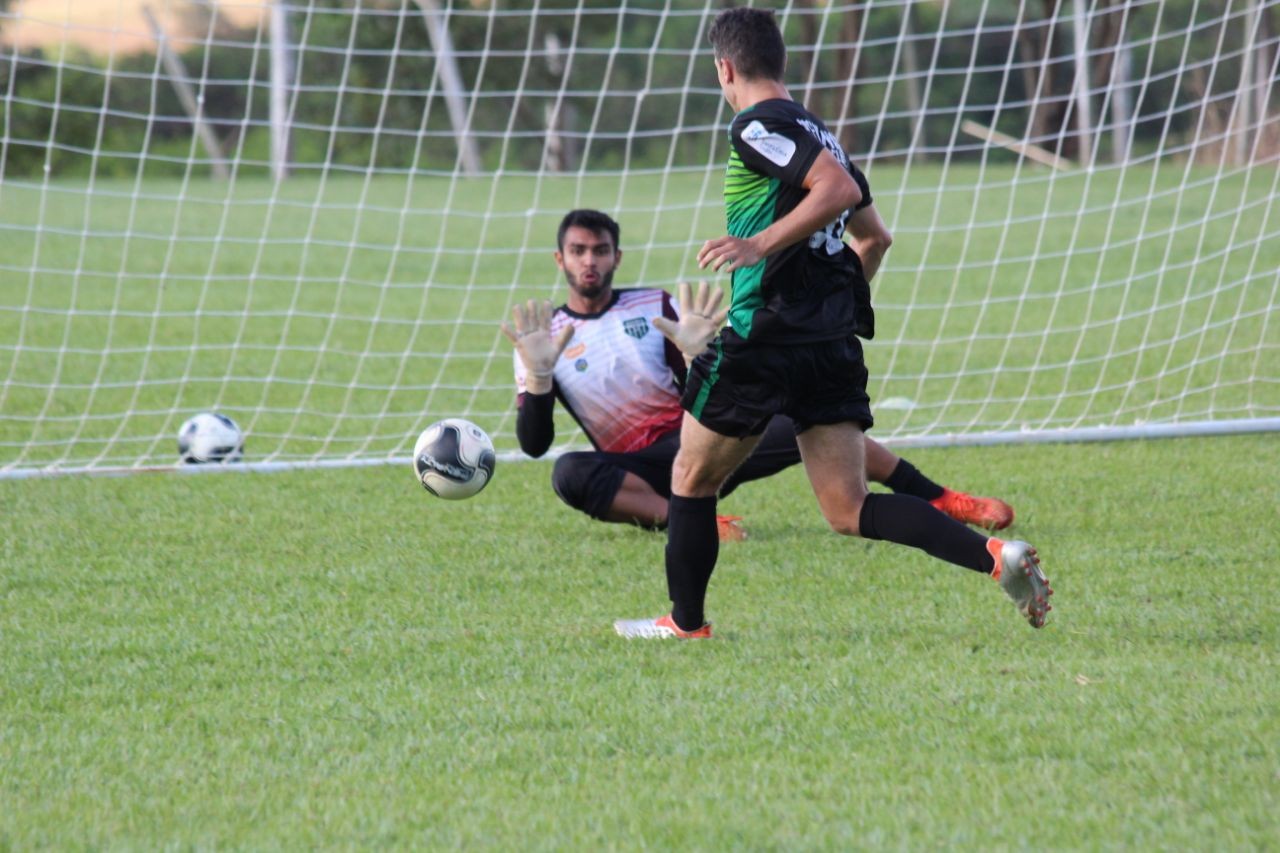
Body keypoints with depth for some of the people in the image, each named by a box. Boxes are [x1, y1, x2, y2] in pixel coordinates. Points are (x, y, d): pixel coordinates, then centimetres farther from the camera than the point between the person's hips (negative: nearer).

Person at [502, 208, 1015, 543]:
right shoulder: (543, 336, 2)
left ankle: (942, 502, -9)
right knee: (570, 474, -35)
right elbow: (533, 444, -4)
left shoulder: (654, 306, 7)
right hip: (638, 469, -2)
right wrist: (538, 375, -20)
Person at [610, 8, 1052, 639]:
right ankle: (994, 555, -17)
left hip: (765, 339, -8)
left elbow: (841, 188, -22)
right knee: (850, 511, 2)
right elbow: (875, 237, 28)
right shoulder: (816, 133, 20)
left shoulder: (757, 126, -7)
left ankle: (685, 624, 22)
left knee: (692, 478, 13)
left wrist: (760, 244, -25)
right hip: (834, 344, 8)